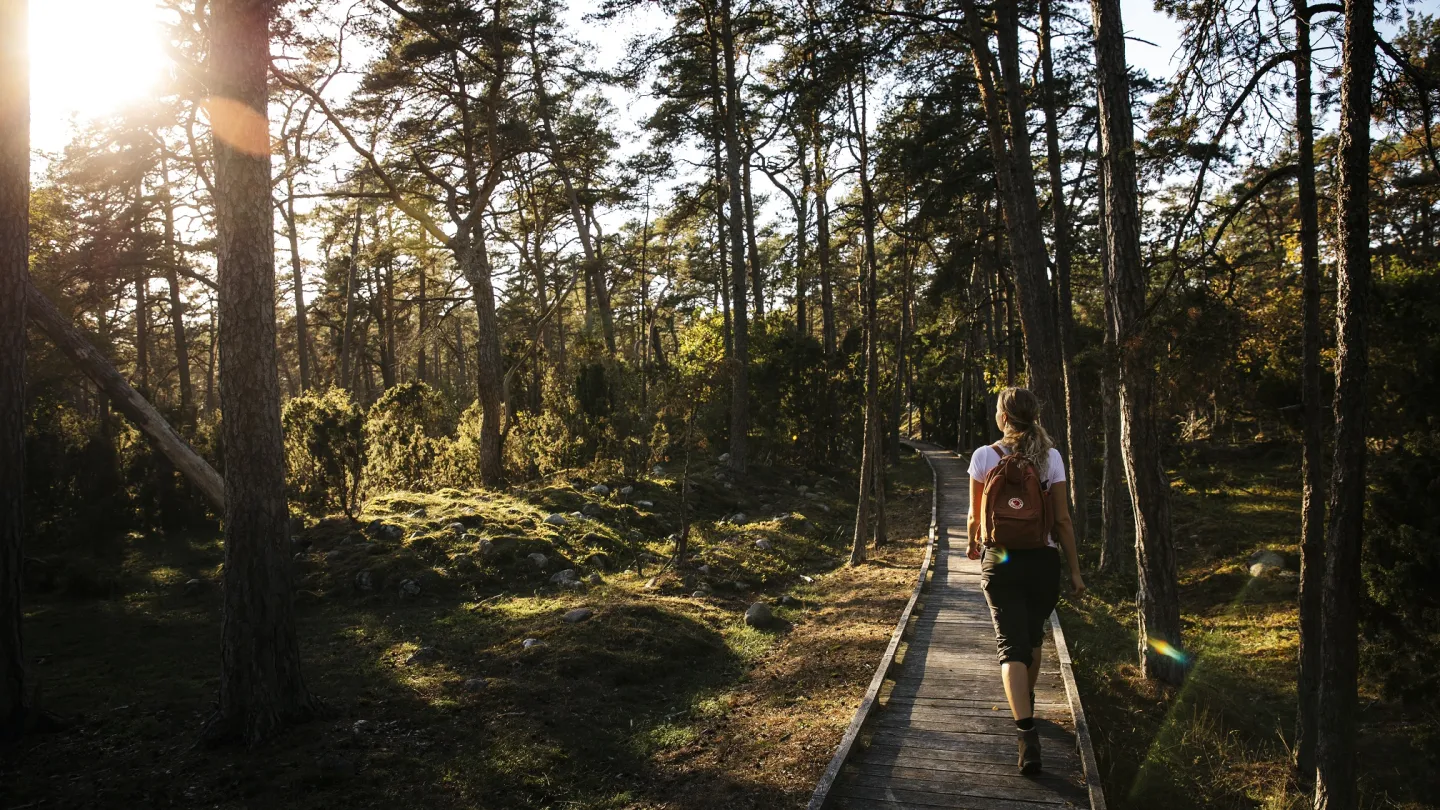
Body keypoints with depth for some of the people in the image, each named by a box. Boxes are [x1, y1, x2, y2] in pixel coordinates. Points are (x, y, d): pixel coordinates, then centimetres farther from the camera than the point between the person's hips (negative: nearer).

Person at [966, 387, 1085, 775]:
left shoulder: (984, 456, -6)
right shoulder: (1051, 458, -3)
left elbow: (976, 516, 1)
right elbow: (1063, 519, -2)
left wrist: (973, 544, 22)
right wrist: (1075, 569, 5)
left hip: (1000, 561, -2)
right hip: (1043, 560, 2)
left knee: (1012, 645, -3)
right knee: (1033, 637, 23)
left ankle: (1027, 735, -18)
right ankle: (1026, 704, 44)